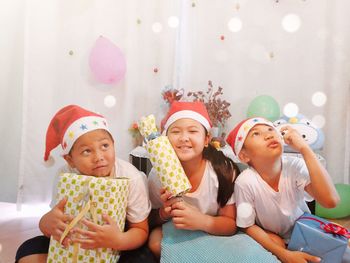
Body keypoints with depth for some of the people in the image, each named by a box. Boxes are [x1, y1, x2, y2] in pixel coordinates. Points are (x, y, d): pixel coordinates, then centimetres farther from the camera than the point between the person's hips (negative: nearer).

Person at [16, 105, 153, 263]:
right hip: (76, 244, 3)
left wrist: (117, 240, -39)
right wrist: (48, 222, -36)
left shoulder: (132, 178, -25)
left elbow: (141, 231, -17)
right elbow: (56, 223, -11)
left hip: (119, 246, -2)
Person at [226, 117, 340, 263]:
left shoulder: (295, 166, -21)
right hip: (270, 242, -2)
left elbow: (330, 201, -35)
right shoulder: (245, 182, -26)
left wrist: (304, 149, -36)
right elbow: (249, 226, -14)